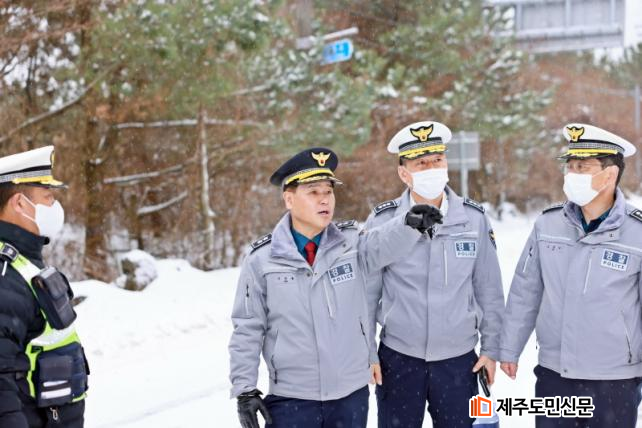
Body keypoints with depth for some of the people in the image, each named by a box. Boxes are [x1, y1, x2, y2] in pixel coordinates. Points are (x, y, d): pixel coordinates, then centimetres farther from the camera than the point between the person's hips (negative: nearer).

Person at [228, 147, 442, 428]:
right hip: (291, 399, -2)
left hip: (352, 394, 2)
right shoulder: (262, 260, -5)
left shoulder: (351, 244, -2)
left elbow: (384, 245, -24)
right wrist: (244, 389, -2)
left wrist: (410, 223, -44)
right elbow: (247, 329, 0)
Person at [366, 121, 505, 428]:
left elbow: (489, 291, 3)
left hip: (459, 360, 1)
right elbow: (367, 294, -2)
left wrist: (491, 348, 3)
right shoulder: (382, 222, -7)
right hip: (397, 359, -1)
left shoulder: (473, 218, -3)